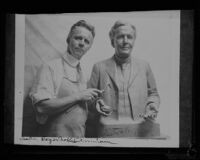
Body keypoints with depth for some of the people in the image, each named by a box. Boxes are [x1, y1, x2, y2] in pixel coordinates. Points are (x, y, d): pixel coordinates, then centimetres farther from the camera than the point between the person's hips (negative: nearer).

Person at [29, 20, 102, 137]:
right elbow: (41, 106, -20)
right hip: (56, 137, -6)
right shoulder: (51, 67, -9)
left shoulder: (81, 72, 8)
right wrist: (78, 96, -19)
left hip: (79, 137, 6)